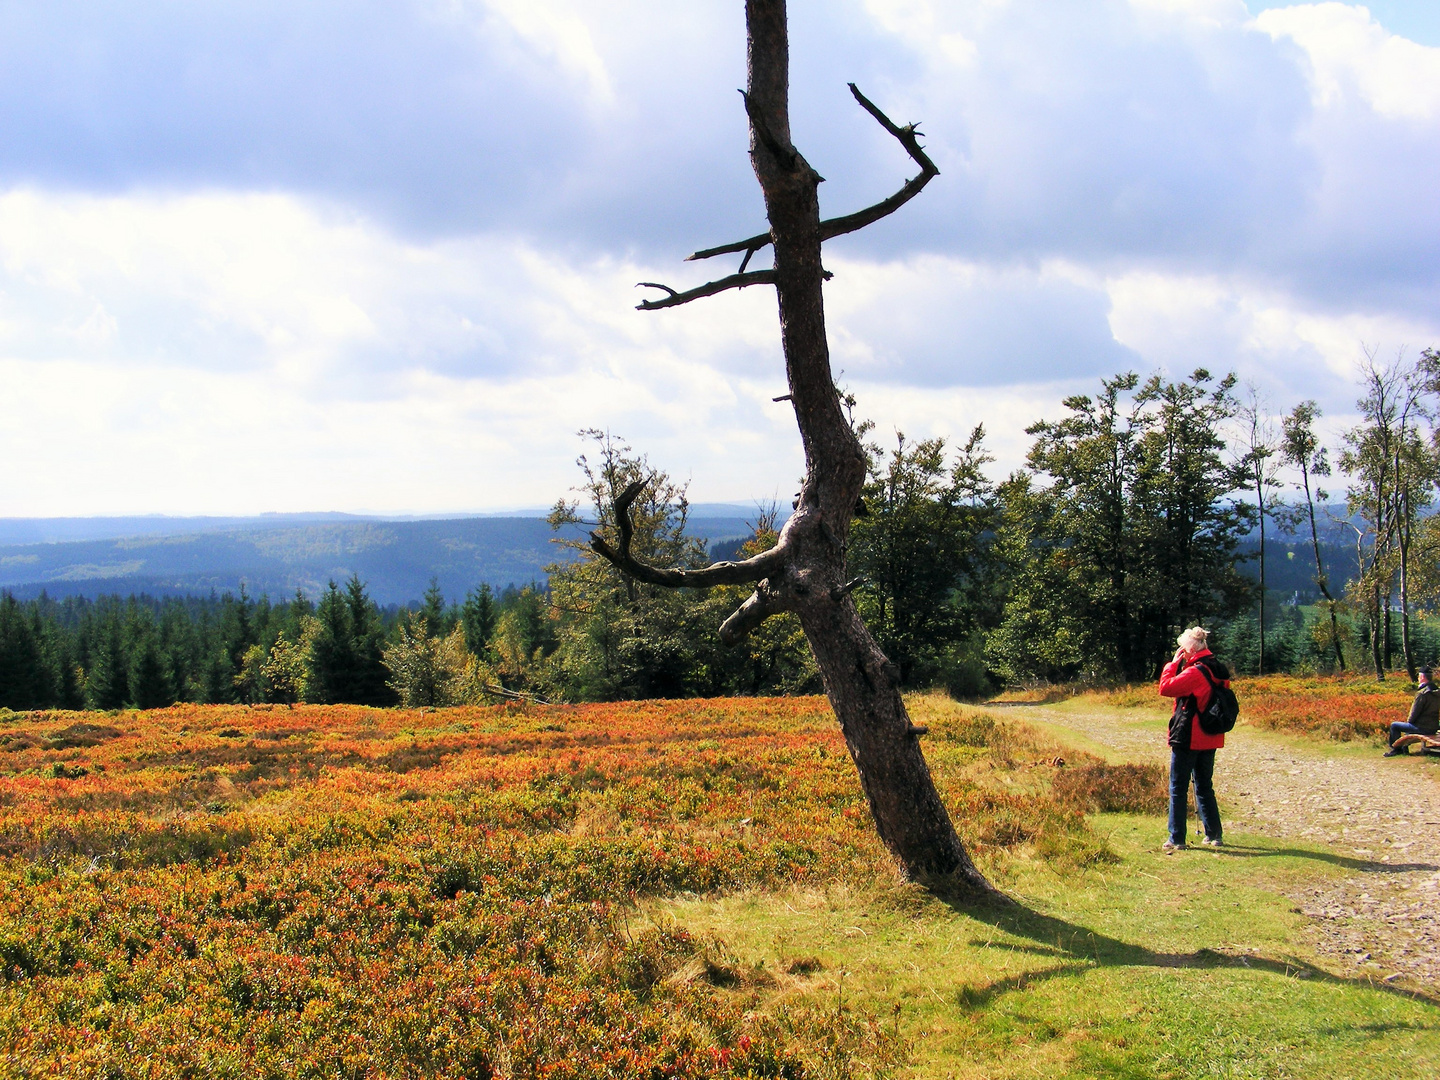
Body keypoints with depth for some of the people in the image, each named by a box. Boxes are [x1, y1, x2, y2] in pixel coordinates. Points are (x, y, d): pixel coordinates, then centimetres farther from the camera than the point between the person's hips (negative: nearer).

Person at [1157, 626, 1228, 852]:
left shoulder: (1195, 672, -19)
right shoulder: (1219, 671, 7)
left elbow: (1166, 688, -19)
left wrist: (1174, 662, -11)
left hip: (1187, 738, -8)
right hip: (1209, 740, 8)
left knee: (1178, 788, 0)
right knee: (1204, 787, 17)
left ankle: (1176, 839, 1)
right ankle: (1213, 835, 18)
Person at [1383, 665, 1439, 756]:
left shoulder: (1423, 693, -22)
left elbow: (1415, 712, -17)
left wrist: (1409, 721, 4)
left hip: (1423, 728, -9)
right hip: (1434, 727, 9)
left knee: (1394, 726, 3)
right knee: (1407, 725, 34)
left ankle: (1396, 749, 14)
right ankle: (1404, 749, 35)